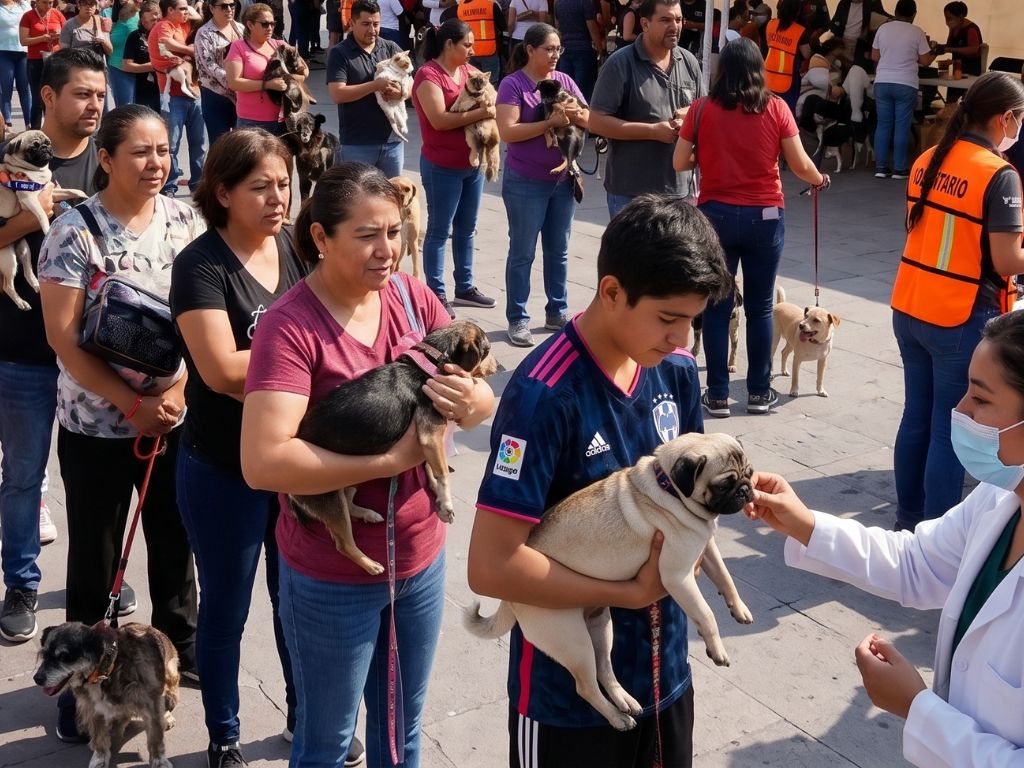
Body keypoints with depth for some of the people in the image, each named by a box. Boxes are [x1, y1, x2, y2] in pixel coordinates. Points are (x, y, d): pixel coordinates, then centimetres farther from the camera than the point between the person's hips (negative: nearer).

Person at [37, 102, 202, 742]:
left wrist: (179, 388, -13)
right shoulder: (75, 231, -13)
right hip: (97, 425, -3)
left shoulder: (184, 221, -1)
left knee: (175, 536, 18)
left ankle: (179, 643, 41)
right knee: (95, 552, 10)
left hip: (177, 417, 4)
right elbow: (63, 336, -15)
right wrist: (134, 404, -18)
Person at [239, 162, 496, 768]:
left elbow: (488, 400, 0)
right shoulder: (290, 326, -20)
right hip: (333, 577, -5)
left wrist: (471, 401, -23)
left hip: (422, 557, 5)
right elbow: (262, 462, -30)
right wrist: (390, 457, -28)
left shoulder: (412, 297, -3)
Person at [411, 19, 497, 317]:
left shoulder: (467, 70, 9)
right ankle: (436, 293, 8)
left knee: (466, 228, 15)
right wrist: (479, 113, -21)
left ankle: (465, 287, 26)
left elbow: (488, 98, 15)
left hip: (473, 163, 8)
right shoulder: (428, 74, -14)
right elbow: (439, 119, -23)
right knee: (439, 231, 1)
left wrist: (486, 100, -9)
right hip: (442, 167, -8)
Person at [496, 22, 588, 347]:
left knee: (558, 250, 13)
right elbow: (507, 131, -19)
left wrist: (577, 115, -18)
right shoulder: (513, 84, -9)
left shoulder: (564, 80, 6)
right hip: (526, 183, -5)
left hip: (563, 180, 5)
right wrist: (550, 123, -25)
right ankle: (517, 319, 10)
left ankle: (557, 313, 25)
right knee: (522, 252, 2)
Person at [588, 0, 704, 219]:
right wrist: (653, 131, -18)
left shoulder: (689, 62, 7)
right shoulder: (620, 64, -10)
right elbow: (596, 122, -15)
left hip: (679, 187, 6)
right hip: (630, 191, -6)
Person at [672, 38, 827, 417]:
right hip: (765, 216, 1)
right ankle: (759, 392, 18)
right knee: (760, 307, 11)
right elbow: (799, 165, -2)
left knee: (716, 307, 7)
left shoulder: (702, 109, -4)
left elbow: (680, 162, -2)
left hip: (716, 214, 0)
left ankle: (717, 395, 9)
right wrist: (820, 180, 19)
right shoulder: (775, 107, -3)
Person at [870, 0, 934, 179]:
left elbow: (874, 56, 11)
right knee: (902, 127, 2)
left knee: (883, 125, 8)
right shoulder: (917, 32, -4)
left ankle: (881, 167, 7)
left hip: (882, 82, 3)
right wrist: (934, 55, 22)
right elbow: (925, 61, 0)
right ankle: (899, 169, 3)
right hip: (906, 85, -3)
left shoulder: (883, 28, 3)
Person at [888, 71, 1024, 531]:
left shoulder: (928, 161, 5)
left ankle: (909, 518, 29)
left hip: (909, 309, 7)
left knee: (916, 418, 17)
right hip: (963, 319, -7)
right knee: (951, 432, 4)